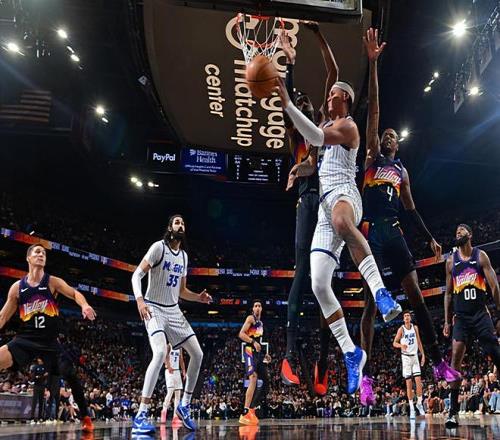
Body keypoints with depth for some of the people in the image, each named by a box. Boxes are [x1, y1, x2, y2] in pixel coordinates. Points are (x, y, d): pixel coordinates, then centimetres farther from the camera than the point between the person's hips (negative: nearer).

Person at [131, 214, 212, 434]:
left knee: (197, 354, 1)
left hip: (174, 310, 8)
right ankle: (140, 417, -26)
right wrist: (140, 300, -30)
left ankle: (184, 406, 18)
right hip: (154, 309, -8)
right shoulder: (158, 247, -9)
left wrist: (198, 298, 2)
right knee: (160, 352, -29)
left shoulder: (184, 255, 13)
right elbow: (137, 275, -15)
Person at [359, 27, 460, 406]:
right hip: (371, 231, -5)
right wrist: (373, 62, -7)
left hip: (395, 232, 5)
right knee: (371, 303, -9)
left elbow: (411, 208, 27)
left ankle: (439, 364, 7)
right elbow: (373, 110, 0)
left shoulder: (402, 171, 24)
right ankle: (366, 377, -7)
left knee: (416, 296, 1)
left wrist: (430, 238, 19)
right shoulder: (371, 157, 9)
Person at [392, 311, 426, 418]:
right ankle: (411, 408, 3)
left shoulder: (415, 328, 5)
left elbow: (419, 342, 13)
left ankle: (419, 403, 12)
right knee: (408, 383, -2)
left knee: (418, 380, -6)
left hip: (415, 356, 3)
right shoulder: (401, 329, -6)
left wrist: (423, 354, 8)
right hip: (406, 357, -3)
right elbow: (394, 343, -6)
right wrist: (401, 345, -27)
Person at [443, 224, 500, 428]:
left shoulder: (480, 255, 1)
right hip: (461, 317, 2)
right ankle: (453, 411, -8)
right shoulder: (451, 260, 9)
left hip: (480, 314, -2)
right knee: (456, 358, -9)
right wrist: (447, 321, 9)